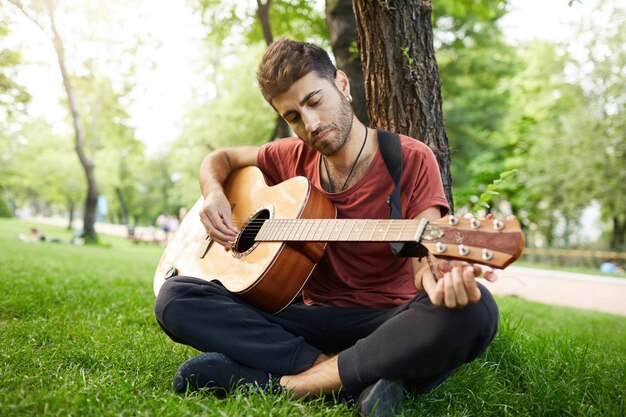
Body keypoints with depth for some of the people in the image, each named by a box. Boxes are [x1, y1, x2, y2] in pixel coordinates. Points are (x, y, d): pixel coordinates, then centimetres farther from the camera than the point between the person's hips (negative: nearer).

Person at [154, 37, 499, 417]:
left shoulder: (411, 160, -6)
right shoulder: (295, 157, 7)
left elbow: (425, 257, -14)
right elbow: (220, 159, 21)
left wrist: (441, 282, -39)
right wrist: (215, 194, -2)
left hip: (388, 320, -3)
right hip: (313, 317, 4)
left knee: (475, 311, -35)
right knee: (176, 298, -15)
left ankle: (291, 382, -25)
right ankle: (355, 381, -22)